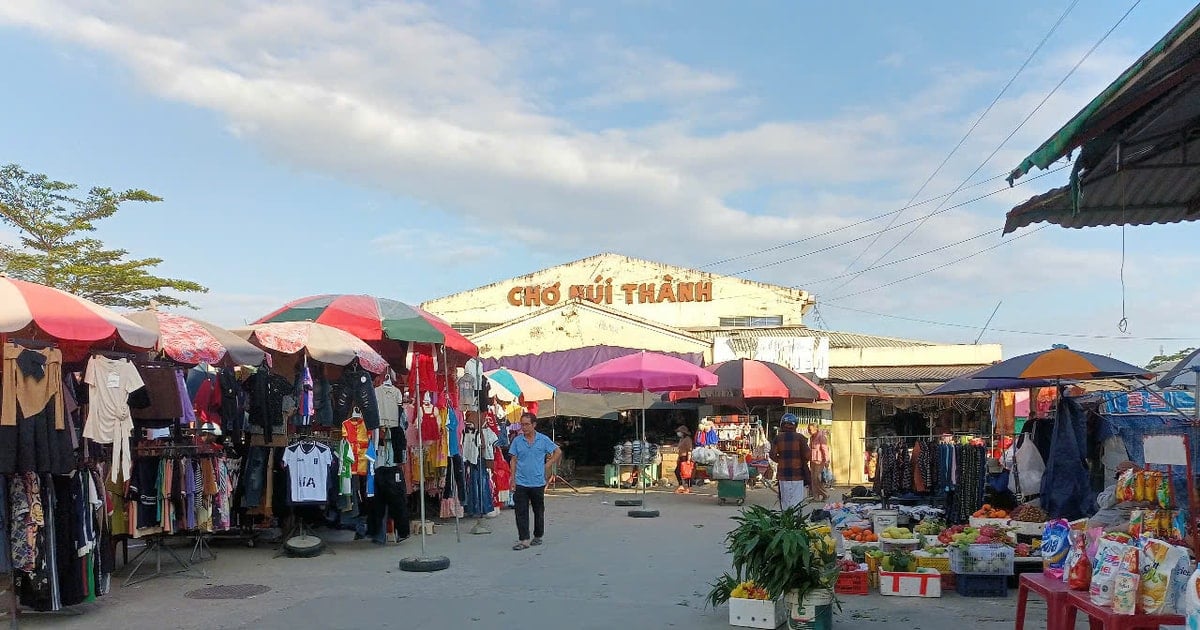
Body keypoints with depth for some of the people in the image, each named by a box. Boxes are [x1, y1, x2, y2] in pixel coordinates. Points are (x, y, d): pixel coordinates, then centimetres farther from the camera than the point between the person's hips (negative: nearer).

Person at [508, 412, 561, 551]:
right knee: (521, 512, -5)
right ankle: (524, 540, -3)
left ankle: (538, 537, 27)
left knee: (539, 511, 12)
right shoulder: (517, 440, 2)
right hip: (521, 483, 0)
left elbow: (558, 452, 7)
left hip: (538, 483, 0)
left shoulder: (544, 439, -2)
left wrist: (548, 465, 0)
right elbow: (513, 460, 6)